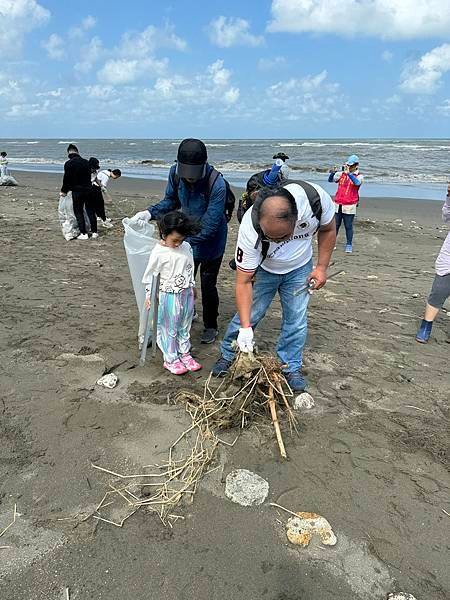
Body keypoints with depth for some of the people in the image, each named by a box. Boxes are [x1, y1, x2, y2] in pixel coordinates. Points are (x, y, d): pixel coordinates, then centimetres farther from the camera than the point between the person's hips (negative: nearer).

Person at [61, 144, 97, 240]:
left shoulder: (68, 164, -9)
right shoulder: (86, 162, 5)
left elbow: (67, 178, -6)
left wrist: (64, 191, 7)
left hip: (77, 191, -4)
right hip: (88, 190, 4)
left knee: (79, 212, 5)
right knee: (90, 211, 12)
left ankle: (84, 234, 3)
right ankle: (94, 232, 15)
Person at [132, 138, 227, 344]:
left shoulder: (217, 184, -33)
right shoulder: (175, 173, -16)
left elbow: (208, 226, -32)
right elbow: (171, 201, 1)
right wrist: (150, 213, -15)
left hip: (210, 241, -5)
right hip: (187, 237, 5)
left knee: (207, 285, 3)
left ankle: (211, 326, 25)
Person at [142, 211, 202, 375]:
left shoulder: (186, 247, -1)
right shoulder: (158, 253, -17)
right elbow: (149, 276, -10)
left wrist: (192, 288, 19)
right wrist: (149, 295, -14)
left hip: (186, 294, 5)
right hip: (168, 297, -5)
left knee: (185, 326, 18)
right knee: (169, 329, 8)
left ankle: (185, 354, 34)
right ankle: (171, 359, 23)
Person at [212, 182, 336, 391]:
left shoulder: (315, 198, -35)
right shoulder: (249, 229, -39)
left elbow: (328, 229, -10)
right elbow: (243, 281, -30)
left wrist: (322, 267, -12)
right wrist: (245, 327, -33)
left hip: (300, 268, 2)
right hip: (263, 270, -2)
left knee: (296, 321, 3)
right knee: (247, 315, 2)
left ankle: (291, 367, 23)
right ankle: (227, 355, 26)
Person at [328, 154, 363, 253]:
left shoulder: (359, 176, -1)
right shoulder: (341, 173, 7)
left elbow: (357, 183, -23)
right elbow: (330, 180, 0)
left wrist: (348, 173, -34)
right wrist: (333, 173, -21)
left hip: (349, 206, -3)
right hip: (338, 204, 3)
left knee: (348, 226, 2)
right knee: (335, 225, 10)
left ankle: (349, 245, 11)